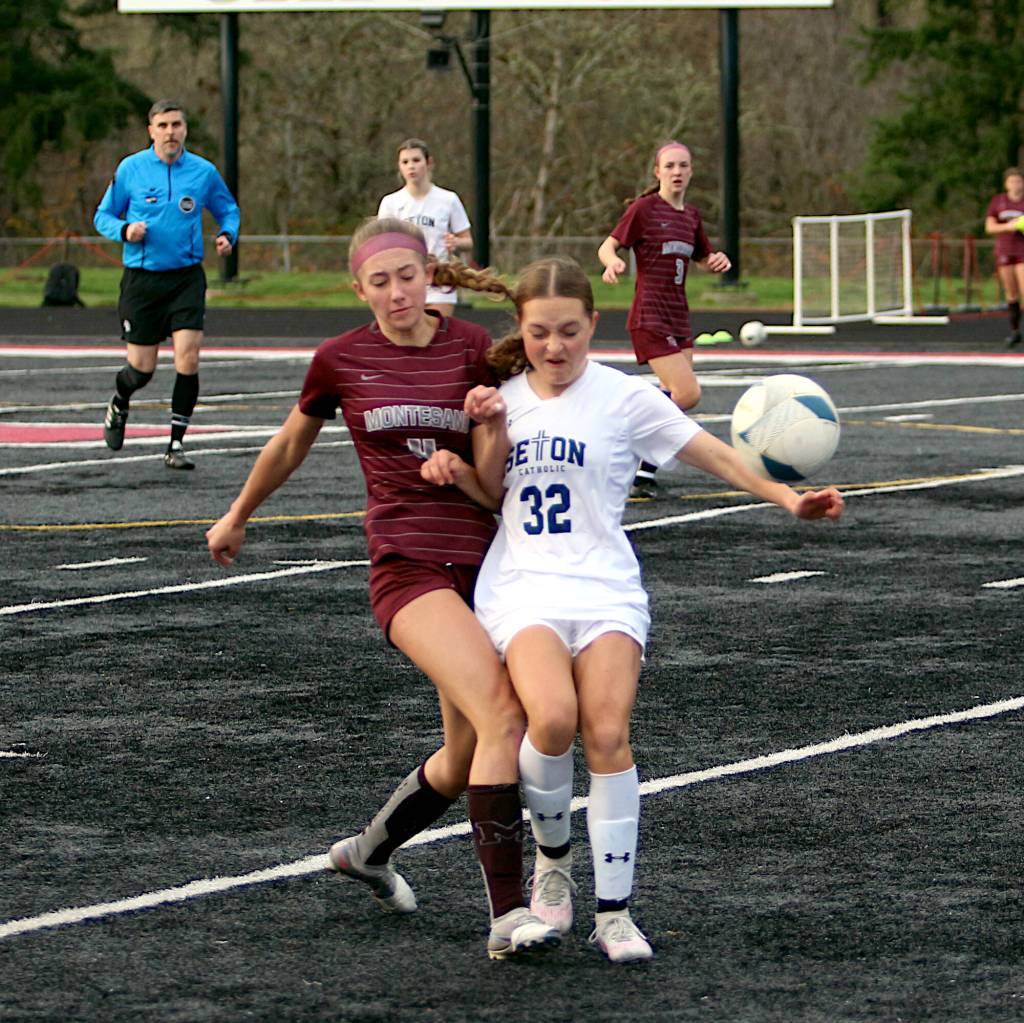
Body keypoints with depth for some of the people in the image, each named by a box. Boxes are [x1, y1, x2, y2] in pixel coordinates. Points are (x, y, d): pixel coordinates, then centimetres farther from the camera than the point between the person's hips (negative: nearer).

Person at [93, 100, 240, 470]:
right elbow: (103, 216, 8)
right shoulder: (130, 169, -1)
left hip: (186, 277, 1)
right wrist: (125, 230, -14)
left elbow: (228, 210, 18)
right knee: (141, 369, 3)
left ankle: (176, 445, -4)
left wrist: (227, 235, -3)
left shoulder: (204, 172, 2)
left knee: (188, 358, -15)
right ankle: (119, 405, 40)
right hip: (142, 278, -1)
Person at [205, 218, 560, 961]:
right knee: (503, 717, -24)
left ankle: (371, 850, 38)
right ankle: (508, 915, -25)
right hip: (406, 565, -4)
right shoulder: (341, 359, 2)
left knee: (469, 754, 9)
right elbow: (290, 446, 21)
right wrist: (238, 517, 33)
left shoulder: (472, 348, 4)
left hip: (479, 562, 4)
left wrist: (467, 466, -17)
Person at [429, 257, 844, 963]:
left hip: (605, 588, -1)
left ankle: (615, 911, -6)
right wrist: (492, 430, 3)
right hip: (522, 587, 1)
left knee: (607, 737, -17)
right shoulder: (507, 394, 13)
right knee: (552, 718, -26)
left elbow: (711, 453, -2)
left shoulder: (624, 397, 2)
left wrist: (785, 497, -14)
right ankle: (553, 858, 1)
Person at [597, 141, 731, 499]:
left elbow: (703, 260, 27)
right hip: (650, 318, -8)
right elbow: (608, 245, -8)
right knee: (687, 393, -18)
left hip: (678, 318, 8)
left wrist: (717, 262, 3)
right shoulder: (644, 208, -6)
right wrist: (613, 262, -31)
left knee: (681, 396, 4)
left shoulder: (691, 215, 14)